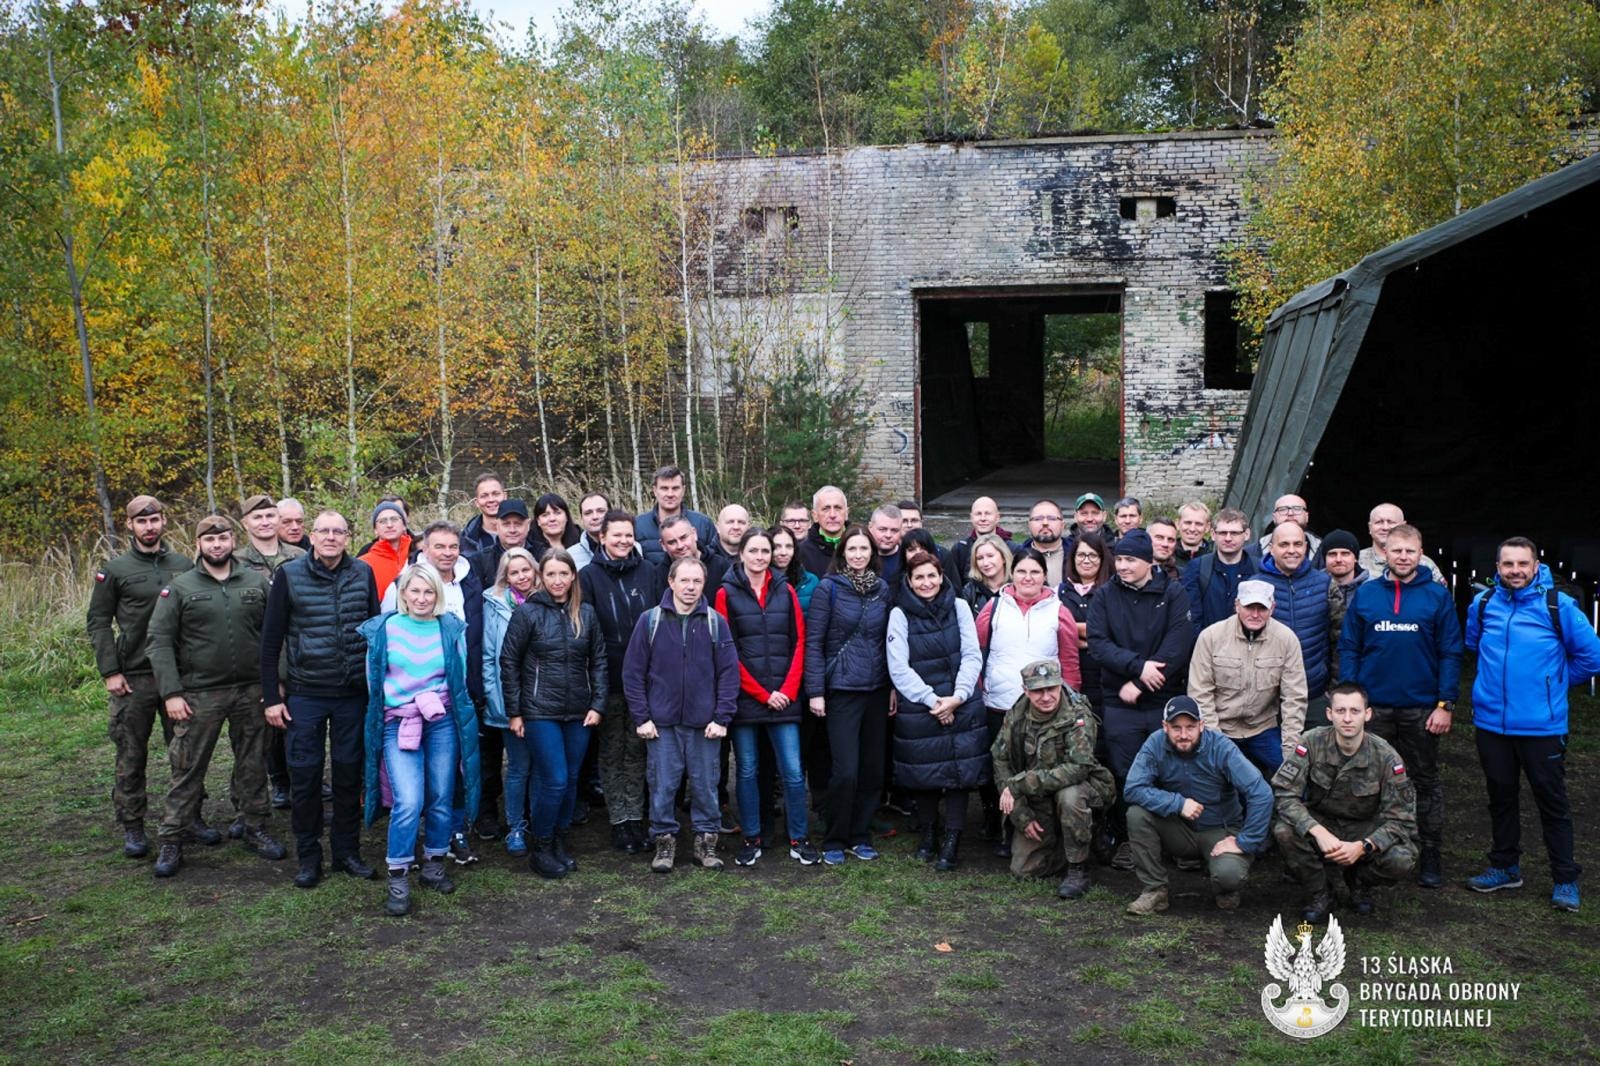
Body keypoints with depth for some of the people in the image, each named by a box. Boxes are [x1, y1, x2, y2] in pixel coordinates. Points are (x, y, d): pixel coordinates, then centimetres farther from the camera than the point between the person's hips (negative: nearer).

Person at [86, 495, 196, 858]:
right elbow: (98, 623, 1)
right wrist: (110, 672, -7)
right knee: (131, 755, 4)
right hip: (134, 678, -2)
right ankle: (132, 827, 14)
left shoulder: (184, 566, 7)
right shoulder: (115, 570, 0)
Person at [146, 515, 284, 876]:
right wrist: (171, 693, -11)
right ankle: (172, 840, 15)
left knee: (253, 764, 11)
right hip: (199, 695, -2)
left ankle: (255, 829, 25)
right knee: (188, 768, 4)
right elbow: (159, 641, -4)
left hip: (251, 692, 2)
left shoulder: (257, 582, 4)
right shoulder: (179, 587, -1)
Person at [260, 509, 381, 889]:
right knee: (304, 776, 5)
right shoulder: (289, 575, -4)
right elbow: (270, 640, -1)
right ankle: (308, 856, 19)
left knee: (349, 774, 9)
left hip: (353, 695, 1)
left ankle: (347, 851, 23)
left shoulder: (363, 574, 1)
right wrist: (271, 697, -4)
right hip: (304, 695, -1)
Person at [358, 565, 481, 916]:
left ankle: (434, 867, 25)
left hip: (443, 723, 2)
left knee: (441, 799, 6)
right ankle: (398, 881, -1)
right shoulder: (383, 628, 1)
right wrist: (408, 705, 8)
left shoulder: (452, 629, 4)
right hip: (397, 724, -2)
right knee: (408, 802, -13)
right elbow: (374, 680, 8)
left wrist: (433, 702, 4)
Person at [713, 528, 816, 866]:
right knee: (747, 771, 7)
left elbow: (799, 642, 5)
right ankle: (752, 838, 20)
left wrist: (788, 690, -6)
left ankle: (799, 839, 12)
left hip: (783, 697, 1)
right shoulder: (726, 594, 0)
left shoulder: (785, 590, 8)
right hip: (744, 698, -1)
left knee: (793, 771, 0)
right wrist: (762, 694, -7)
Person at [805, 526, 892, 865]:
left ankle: (860, 836, 22)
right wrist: (815, 691, -9)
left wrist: (894, 687, 8)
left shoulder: (882, 590, 8)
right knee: (846, 771, -7)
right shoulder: (828, 588, -4)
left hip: (877, 691, 4)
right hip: (841, 691, -4)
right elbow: (813, 642, -5)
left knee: (873, 769, 7)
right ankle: (834, 841, 10)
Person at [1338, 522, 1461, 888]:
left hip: (1422, 707, -1)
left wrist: (1445, 704, -9)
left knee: (1426, 781, 9)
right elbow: (1349, 648, 4)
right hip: (1373, 705, 1)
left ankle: (1430, 855, 18)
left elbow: (1450, 653, -2)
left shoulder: (1437, 595, -1)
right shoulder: (1365, 594, 3)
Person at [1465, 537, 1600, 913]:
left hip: (1542, 725, -3)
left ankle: (1565, 879, 16)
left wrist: (1553, 682, 4)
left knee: (1552, 800, 4)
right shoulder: (1482, 603, 1)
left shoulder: (1558, 605, -9)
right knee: (1501, 796, 15)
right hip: (1491, 723, 4)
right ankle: (1505, 867, 29)